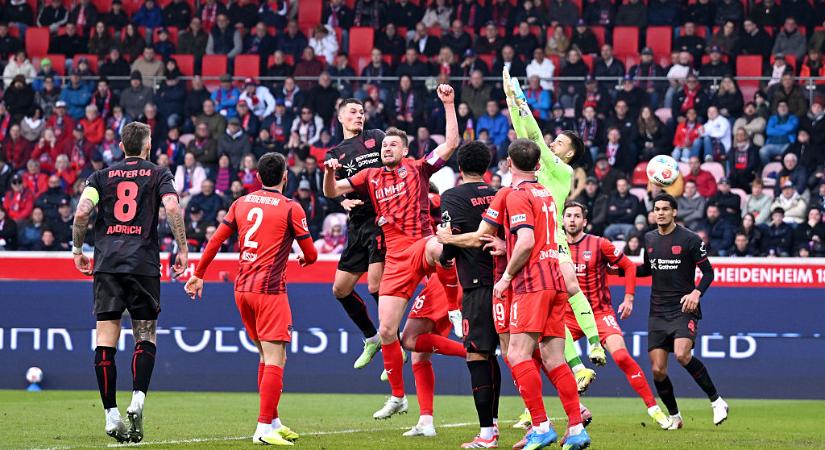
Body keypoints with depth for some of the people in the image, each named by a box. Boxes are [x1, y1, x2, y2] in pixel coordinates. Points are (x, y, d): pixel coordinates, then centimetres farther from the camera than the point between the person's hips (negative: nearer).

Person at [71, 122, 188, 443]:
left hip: (107, 264, 1)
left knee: (105, 341, 1)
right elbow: (172, 208, -9)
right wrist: (182, 249, -3)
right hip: (144, 265, -1)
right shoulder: (158, 175, 7)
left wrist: (77, 250, 9)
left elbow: (82, 212, -2)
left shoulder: (102, 176, 11)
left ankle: (111, 415, -4)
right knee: (146, 338, 8)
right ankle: (137, 401, -13)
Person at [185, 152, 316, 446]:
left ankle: (273, 422, 21)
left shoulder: (241, 203, 10)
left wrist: (198, 275, 20)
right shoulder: (291, 209, -5)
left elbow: (216, 240, 11)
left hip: (242, 289, 7)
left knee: (268, 358, 18)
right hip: (269, 290, -7)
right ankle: (264, 429, -15)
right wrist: (305, 259, 23)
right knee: (274, 361, -8)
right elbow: (310, 254, -1)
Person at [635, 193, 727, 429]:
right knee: (657, 370, -2)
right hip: (658, 312, 5)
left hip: (684, 309, -5)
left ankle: (716, 401, -13)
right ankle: (674, 416, 17)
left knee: (682, 355, -28)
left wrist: (697, 292, -19)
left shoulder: (689, 239, -5)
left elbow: (708, 271, -2)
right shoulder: (649, 239, 10)